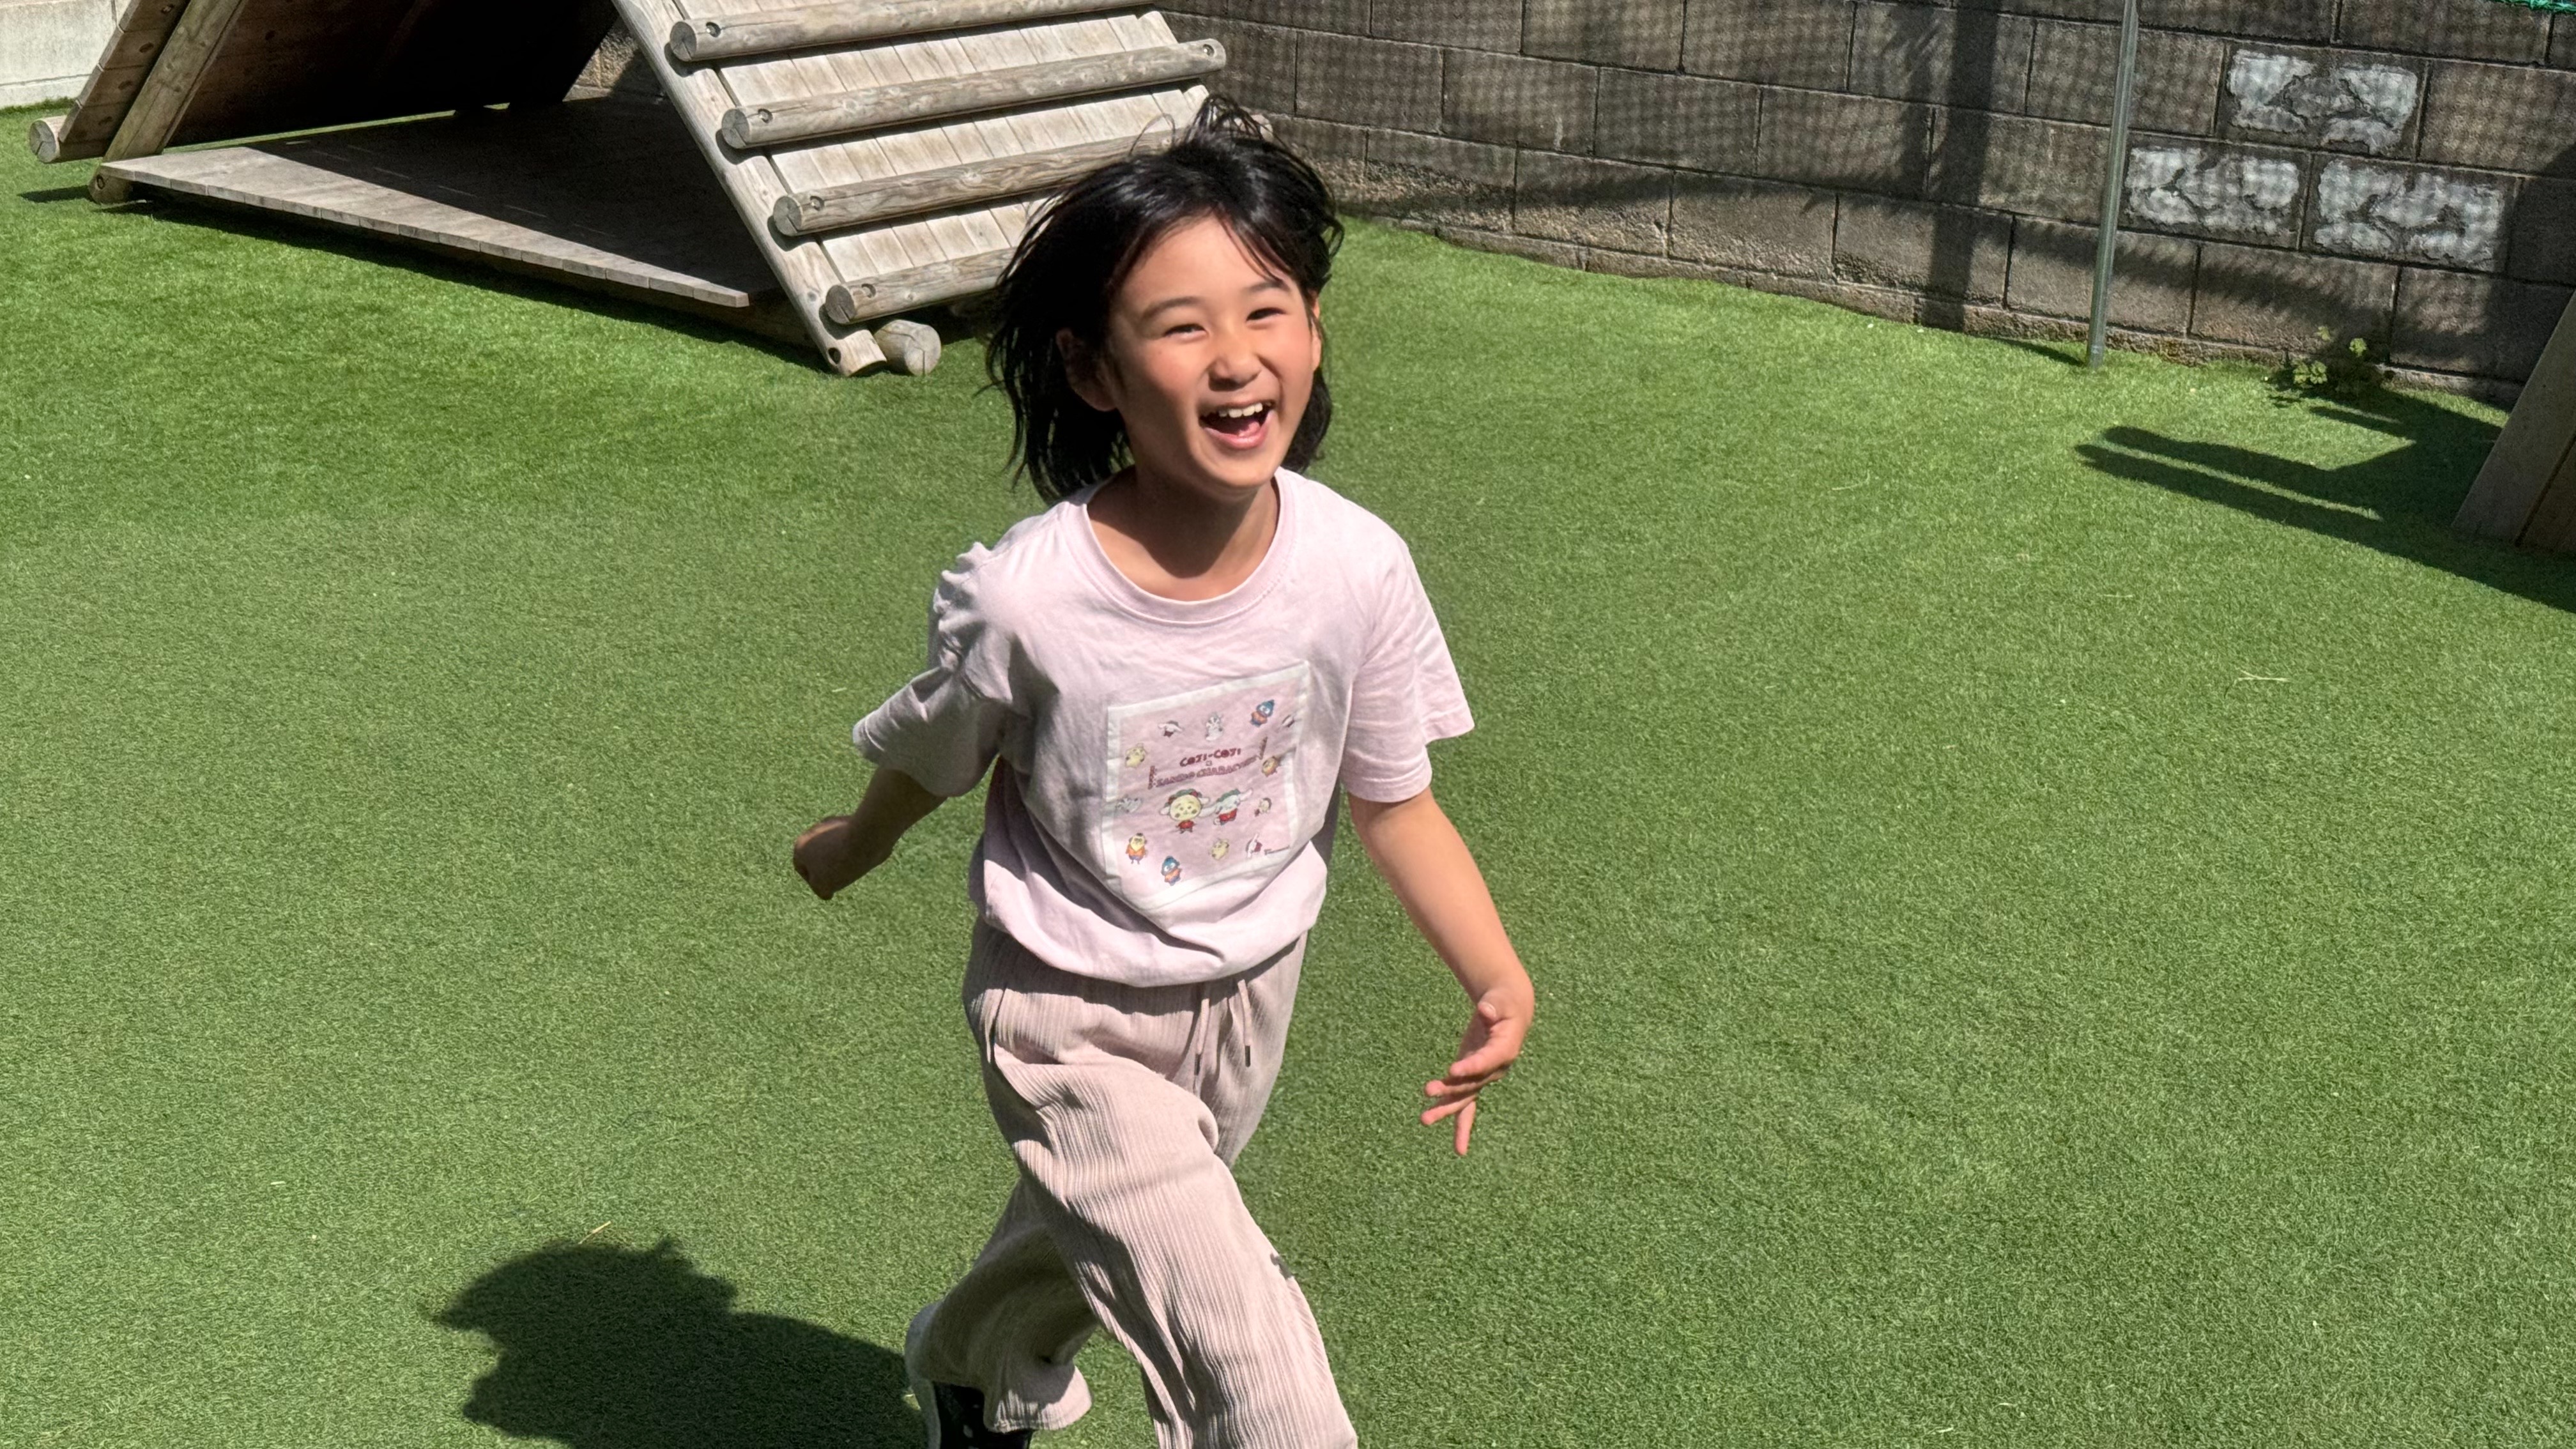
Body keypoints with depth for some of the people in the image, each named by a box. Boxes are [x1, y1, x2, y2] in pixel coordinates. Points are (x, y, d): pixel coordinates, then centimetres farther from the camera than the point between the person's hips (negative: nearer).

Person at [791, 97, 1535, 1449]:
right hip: (1073, 1021, -4)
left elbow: (1394, 800, -7)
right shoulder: (1023, 597, -30)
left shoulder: (1358, 568, -21)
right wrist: (852, 849, 11)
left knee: (1097, 1232, 31)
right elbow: (929, 765, -7)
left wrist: (1495, 977, -19)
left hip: (1248, 995, 5)